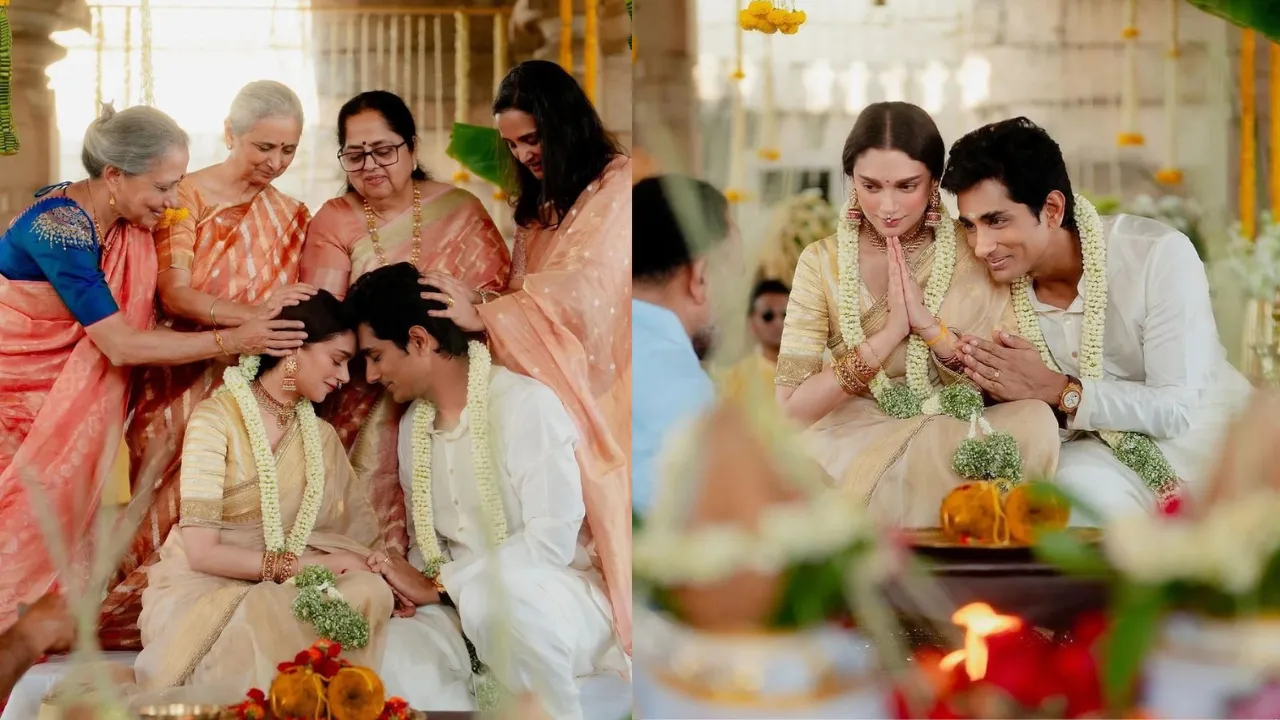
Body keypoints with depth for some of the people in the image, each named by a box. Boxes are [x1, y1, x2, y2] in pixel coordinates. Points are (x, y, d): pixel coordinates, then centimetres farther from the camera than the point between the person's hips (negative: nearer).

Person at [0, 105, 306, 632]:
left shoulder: (126, 222, -5)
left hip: (58, 389, 7)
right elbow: (120, 345, -29)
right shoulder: (59, 228, -28)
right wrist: (231, 341, -28)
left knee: (57, 509, 5)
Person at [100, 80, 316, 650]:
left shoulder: (290, 216, 12)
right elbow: (175, 294, -15)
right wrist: (251, 314, -29)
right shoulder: (187, 197, -3)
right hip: (183, 382, -4)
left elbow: (292, 306, 11)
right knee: (175, 516, -2)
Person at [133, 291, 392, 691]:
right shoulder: (217, 419, -10)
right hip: (201, 589, -6)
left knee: (369, 591, -24)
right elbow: (202, 552, -16)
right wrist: (307, 564, -17)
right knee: (264, 617, -40)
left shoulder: (321, 437, 11)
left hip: (276, 591, 6)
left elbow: (363, 530, 6)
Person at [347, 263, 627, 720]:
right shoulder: (413, 424, 10)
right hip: (467, 610, 5)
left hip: (554, 600, -5)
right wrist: (411, 585, -10)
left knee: (495, 587, -39)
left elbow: (552, 539, -21)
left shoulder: (526, 404, -14)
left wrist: (437, 585, -20)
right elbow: (425, 540, 14)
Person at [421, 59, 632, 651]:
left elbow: (583, 288, -18)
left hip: (600, 390, -6)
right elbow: (530, 294, 12)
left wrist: (485, 316, -22)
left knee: (604, 519, -7)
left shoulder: (617, 185, -7)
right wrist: (478, 303, -6)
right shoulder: (538, 201, 19)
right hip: (548, 389, 7)